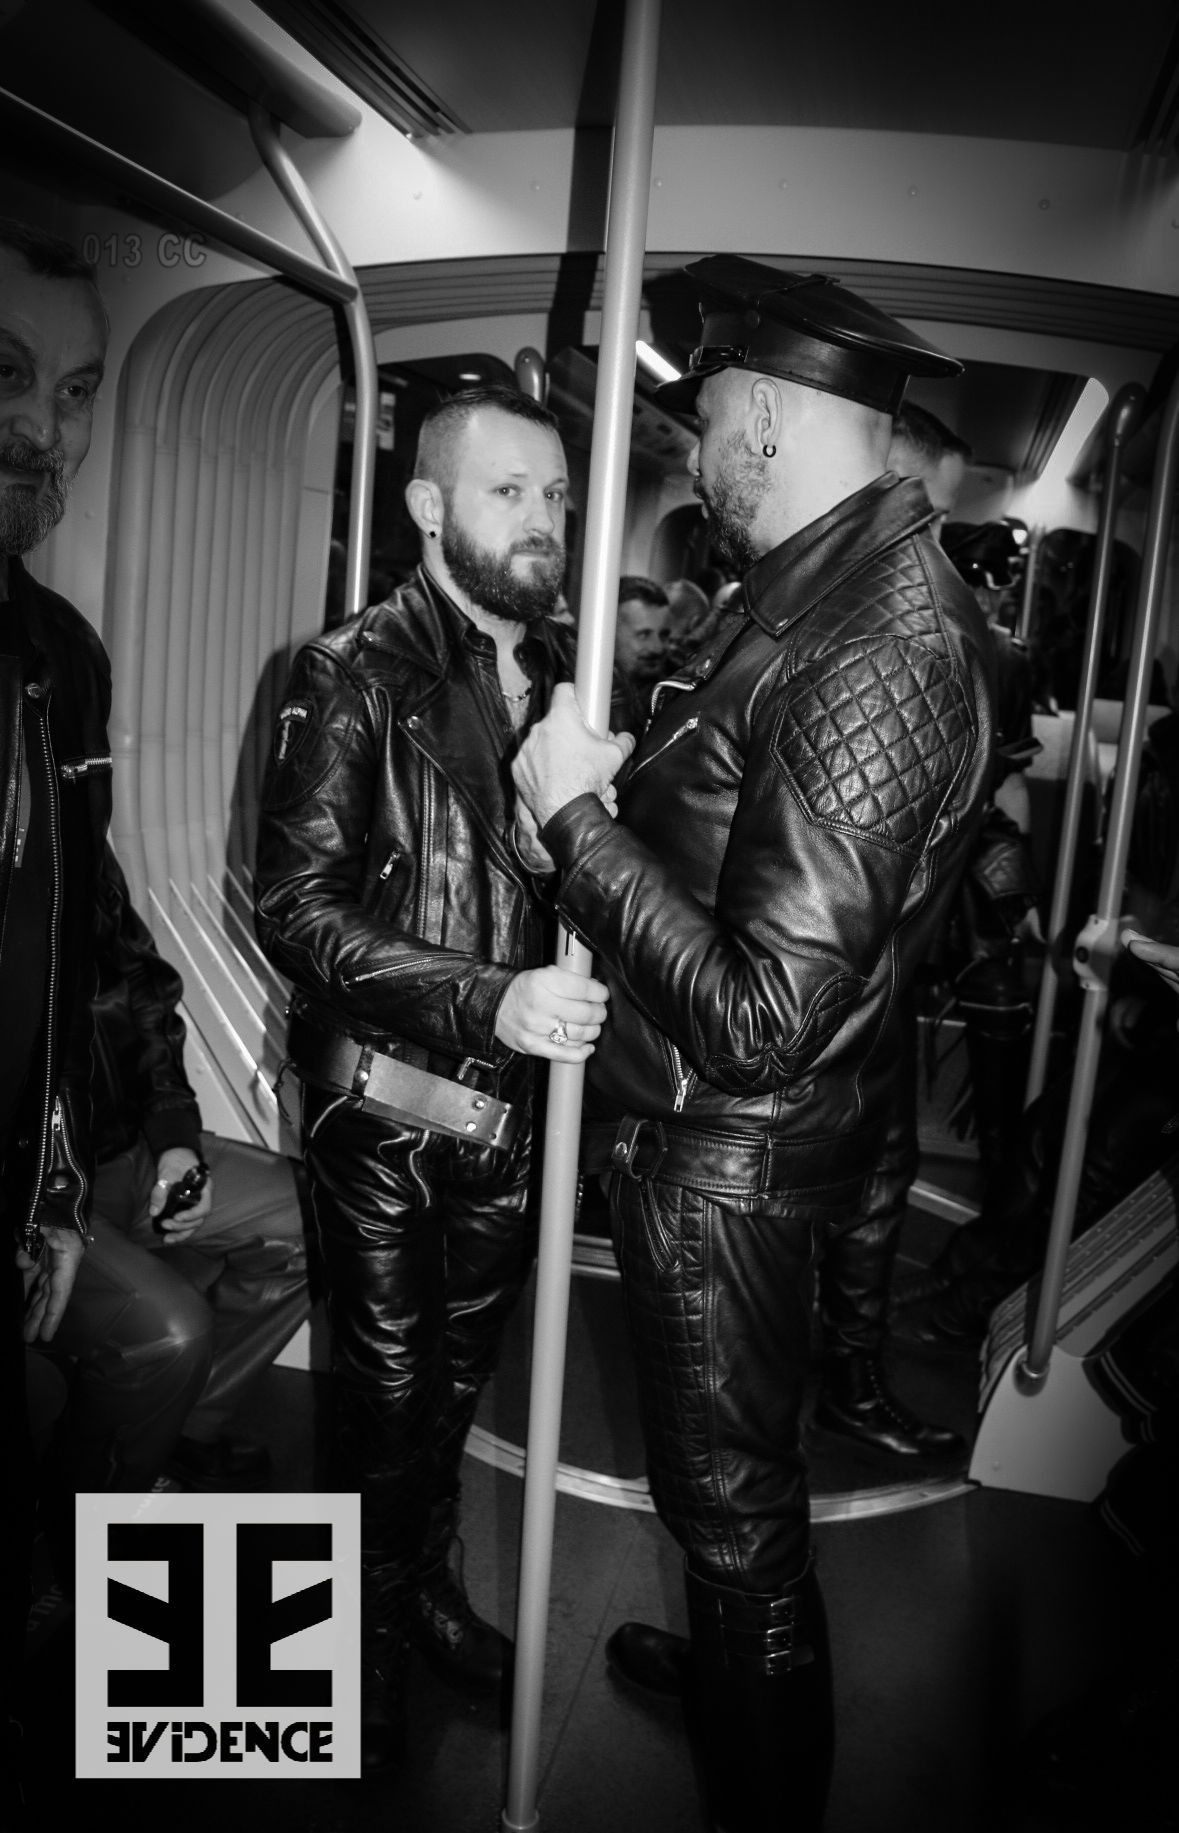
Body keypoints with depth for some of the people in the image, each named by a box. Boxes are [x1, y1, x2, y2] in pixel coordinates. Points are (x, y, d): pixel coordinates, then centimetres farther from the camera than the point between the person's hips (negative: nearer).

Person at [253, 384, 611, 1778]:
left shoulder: (569, 672, 2)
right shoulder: (356, 677, -12)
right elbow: (297, 904, -19)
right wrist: (487, 999, -29)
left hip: (515, 1101, 4)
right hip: (385, 1106, -4)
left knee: (462, 1375, 23)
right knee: (390, 1394, 15)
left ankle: (429, 1580, 49)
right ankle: (379, 1625, 42)